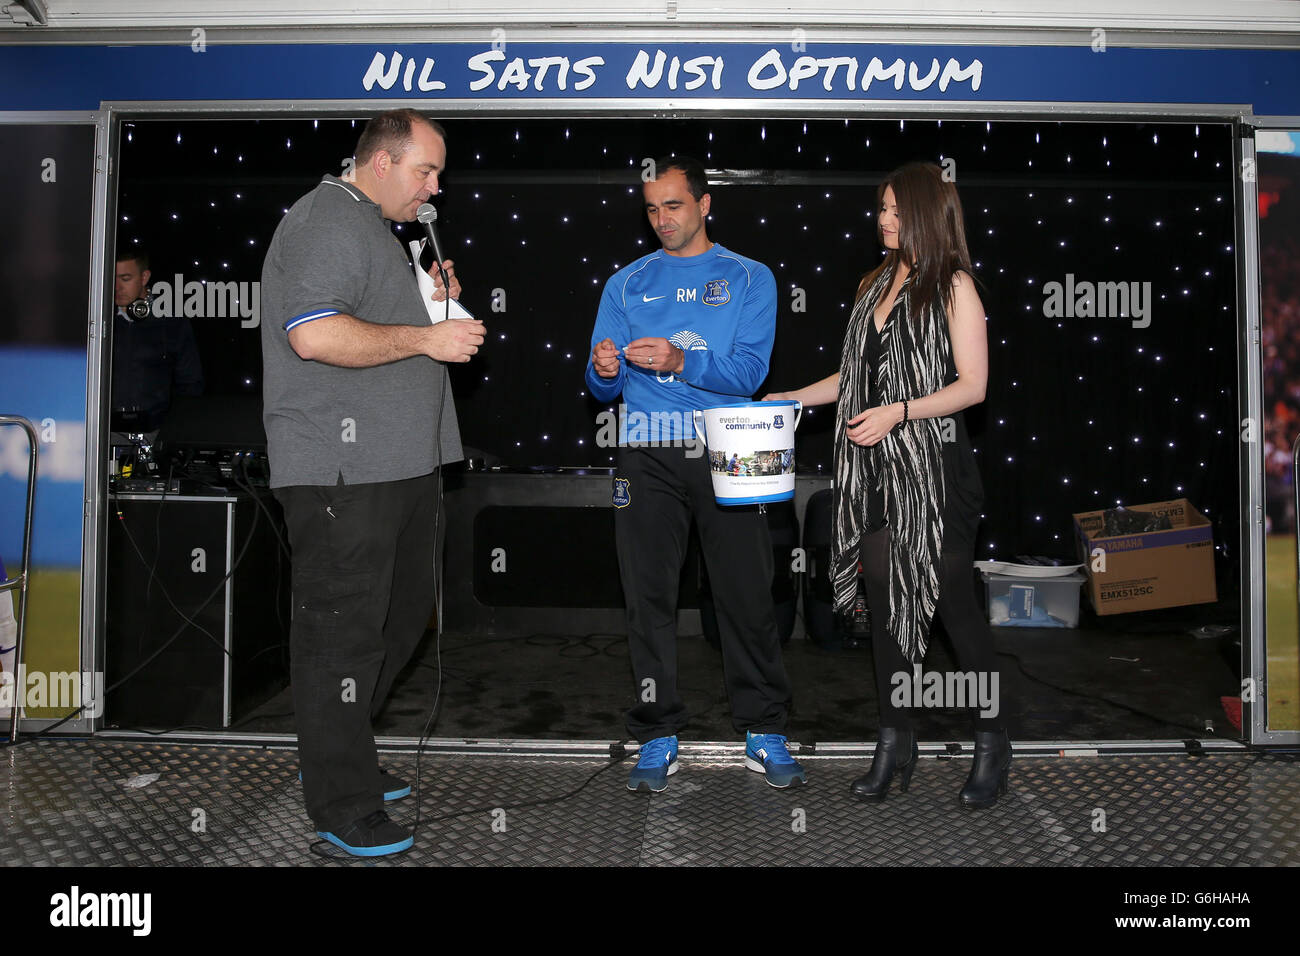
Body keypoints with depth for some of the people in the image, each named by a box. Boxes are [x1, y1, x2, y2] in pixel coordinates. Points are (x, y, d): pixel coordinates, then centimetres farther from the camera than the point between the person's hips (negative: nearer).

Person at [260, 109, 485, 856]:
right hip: (343, 470, -11)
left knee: (403, 613, 17)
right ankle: (343, 806, 10)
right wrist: (424, 337, -18)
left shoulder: (376, 231, 23)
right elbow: (315, 334, -24)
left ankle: (339, 756, 33)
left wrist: (431, 304, 14)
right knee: (343, 631, -2)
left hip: (399, 462, 11)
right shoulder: (327, 222, -10)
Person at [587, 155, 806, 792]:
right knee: (649, 599, 2)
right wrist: (603, 370, -13)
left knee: (747, 595, 0)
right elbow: (603, 388, 11)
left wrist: (679, 361, -20)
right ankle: (658, 739, 14)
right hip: (648, 458, 2)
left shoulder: (748, 279, 9)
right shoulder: (627, 284, 15)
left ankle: (764, 734, 14)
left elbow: (749, 371, -5)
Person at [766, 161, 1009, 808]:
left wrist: (898, 411, -20)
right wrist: (791, 399, 11)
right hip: (875, 470, 6)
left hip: (934, 469, -6)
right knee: (884, 602, 8)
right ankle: (895, 742, 20)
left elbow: (972, 385, -9)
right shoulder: (876, 283, 15)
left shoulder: (953, 286, -4)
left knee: (951, 601, 1)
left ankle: (992, 742, 19)